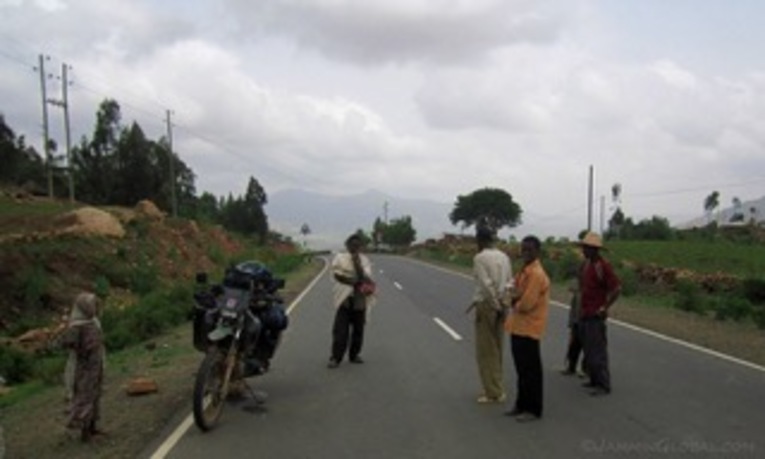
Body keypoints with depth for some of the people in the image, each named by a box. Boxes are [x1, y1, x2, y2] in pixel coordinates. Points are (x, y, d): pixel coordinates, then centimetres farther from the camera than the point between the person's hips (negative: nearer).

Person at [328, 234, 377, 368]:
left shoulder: (364, 260, 9)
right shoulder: (340, 258, 3)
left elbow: (366, 278, -5)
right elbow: (337, 274, -10)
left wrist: (357, 264, -17)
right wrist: (356, 282, -15)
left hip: (360, 300, 3)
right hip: (344, 298, -3)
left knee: (358, 329, 8)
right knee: (340, 330, -7)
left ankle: (354, 354, 21)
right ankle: (336, 357, -4)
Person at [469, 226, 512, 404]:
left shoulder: (480, 258, -13)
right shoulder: (504, 257, 8)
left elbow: (486, 285, -20)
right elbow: (509, 283, 8)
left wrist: (496, 306, -14)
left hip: (487, 306, -7)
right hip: (500, 305, 7)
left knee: (486, 351, 2)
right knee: (496, 349, 16)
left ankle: (494, 392, 6)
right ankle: (496, 388, 25)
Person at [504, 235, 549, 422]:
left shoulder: (536, 274, -19)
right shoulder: (525, 271, 12)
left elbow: (526, 304, -22)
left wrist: (514, 303, -3)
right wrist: (515, 300, -7)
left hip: (528, 329, -10)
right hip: (518, 327, 10)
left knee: (531, 371, 0)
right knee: (521, 369, 17)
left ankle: (533, 410, 10)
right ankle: (522, 405, 28)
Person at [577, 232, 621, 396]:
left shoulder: (603, 266, -15)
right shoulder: (586, 264, 11)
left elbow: (617, 288, -17)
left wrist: (605, 307, -16)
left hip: (596, 316, -9)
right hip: (585, 315, 9)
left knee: (597, 351, -6)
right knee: (588, 350, 15)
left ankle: (603, 385, 0)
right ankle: (594, 380, 25)